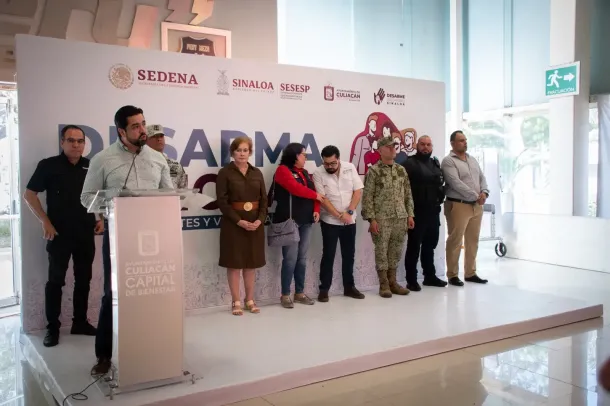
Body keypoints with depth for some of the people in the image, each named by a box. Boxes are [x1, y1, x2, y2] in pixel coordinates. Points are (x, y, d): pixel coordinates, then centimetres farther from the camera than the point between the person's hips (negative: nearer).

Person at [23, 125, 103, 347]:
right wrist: (45, 221, -10)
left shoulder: (91, 167, 5)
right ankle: (52, 328, 11)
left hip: (86, 233, 4)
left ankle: (80, 322, 22)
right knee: (55, 281, 2)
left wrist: (102, 219, 4)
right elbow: (29, 194, -4)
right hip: (59, 234, -4)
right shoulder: (49, 165, -5)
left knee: (83, 279, 10)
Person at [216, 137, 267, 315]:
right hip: (233, 223, -4)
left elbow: (264, 199, 6)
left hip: (255, 223, 4)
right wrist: (239, 221, -18)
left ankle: (250, 300, 20)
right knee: (234, 262, 1)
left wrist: (260, 219, -10)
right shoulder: (225, 172, -4)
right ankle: (236, 301, 11)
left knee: (251, 262, 9)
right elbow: (222, 201, -10)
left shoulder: (257, 173, 8)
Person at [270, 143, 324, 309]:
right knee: (290, 259, -8)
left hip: (306, 221, 7)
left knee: (302, 258, 9)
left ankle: (300, 293, 17)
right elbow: (295, 188, -17)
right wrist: (315, 195, -5)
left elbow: (313, 190, 16)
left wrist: (316, 210, -1)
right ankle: (285, 295, 2)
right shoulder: (283, 170, -4)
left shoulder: (304, 173, 19)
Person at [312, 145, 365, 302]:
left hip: (350, 220, 3)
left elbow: (358, 191, -3)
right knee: (328, 256, 0)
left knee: (349, 254, 11)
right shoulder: (318, 173, -11)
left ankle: (349, 287, 22)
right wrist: (340, 215, -17)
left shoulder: (350, 168, -3)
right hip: (330, 221, -3)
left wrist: (349, 212, -13)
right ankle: (324, 289, 10)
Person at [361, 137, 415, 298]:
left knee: (396, 251, 10)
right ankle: (384, 284, 10)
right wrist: (371, 219, -14)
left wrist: (410, 215, 8)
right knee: (381, 251, 1)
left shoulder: (401, 170, 11)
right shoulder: (374, 171, -6)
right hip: (382, 218, -5)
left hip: (400, 217, 5)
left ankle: (392, 282, 21)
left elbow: (408, 194, 14)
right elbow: (367, 197, -9)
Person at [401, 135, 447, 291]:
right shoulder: (410, 163, -7)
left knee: (430, 245, 16)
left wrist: (440, 197, 10)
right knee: (414, 246, -1)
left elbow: (441, 182, 24)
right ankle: (411, 280, 5)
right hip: (417, 211, -7)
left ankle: (430, 276, 27)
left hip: (433, 211, 7)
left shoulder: (436, 163, 15)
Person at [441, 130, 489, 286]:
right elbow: (456, 183, -18)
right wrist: (476, 196, -16)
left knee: (473, 241, 11)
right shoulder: (448, 161, -8)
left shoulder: (472, 160, 17)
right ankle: (452, 275, 5)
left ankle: (470, 273, 20)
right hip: (458, 205, -7)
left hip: (477, 206, 7)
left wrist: (484, 192, -6)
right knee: (455, 241, -3)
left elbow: (482, 178, 15)